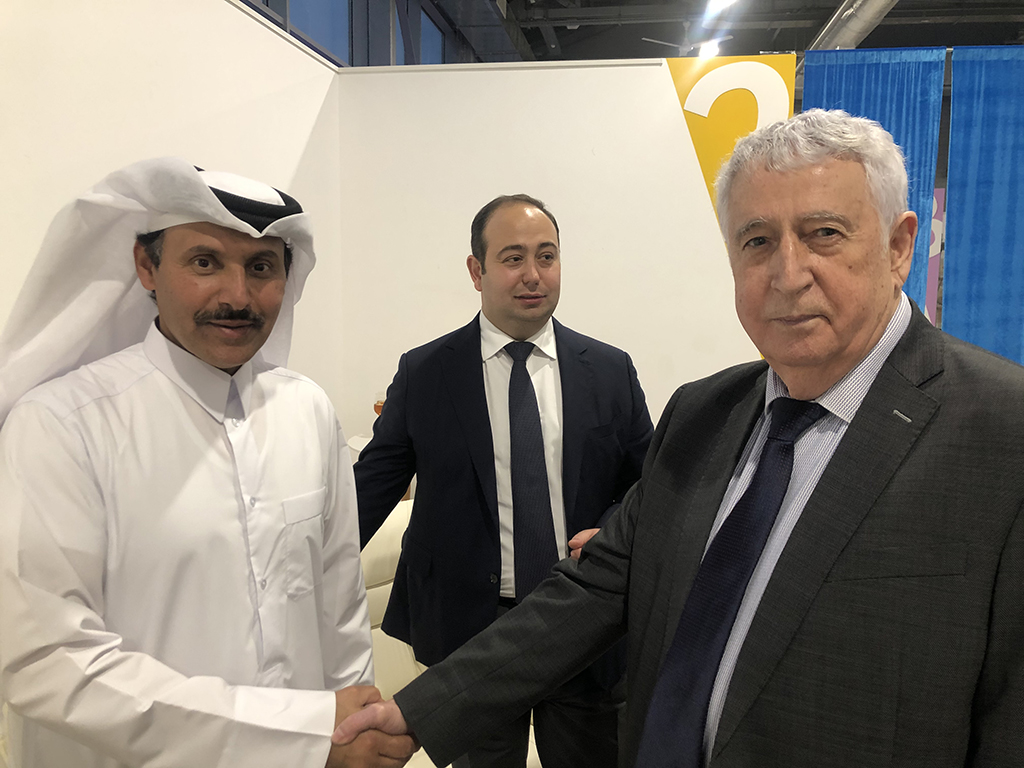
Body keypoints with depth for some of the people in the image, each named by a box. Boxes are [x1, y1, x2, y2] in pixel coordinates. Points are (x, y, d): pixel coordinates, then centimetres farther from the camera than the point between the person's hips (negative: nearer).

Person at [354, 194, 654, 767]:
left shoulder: (611, 371, 1)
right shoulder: (423, 374, -3)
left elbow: (648, 482, 6)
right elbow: (372, 484, -1)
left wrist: (611, 535, -13)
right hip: (467, 628, -1)